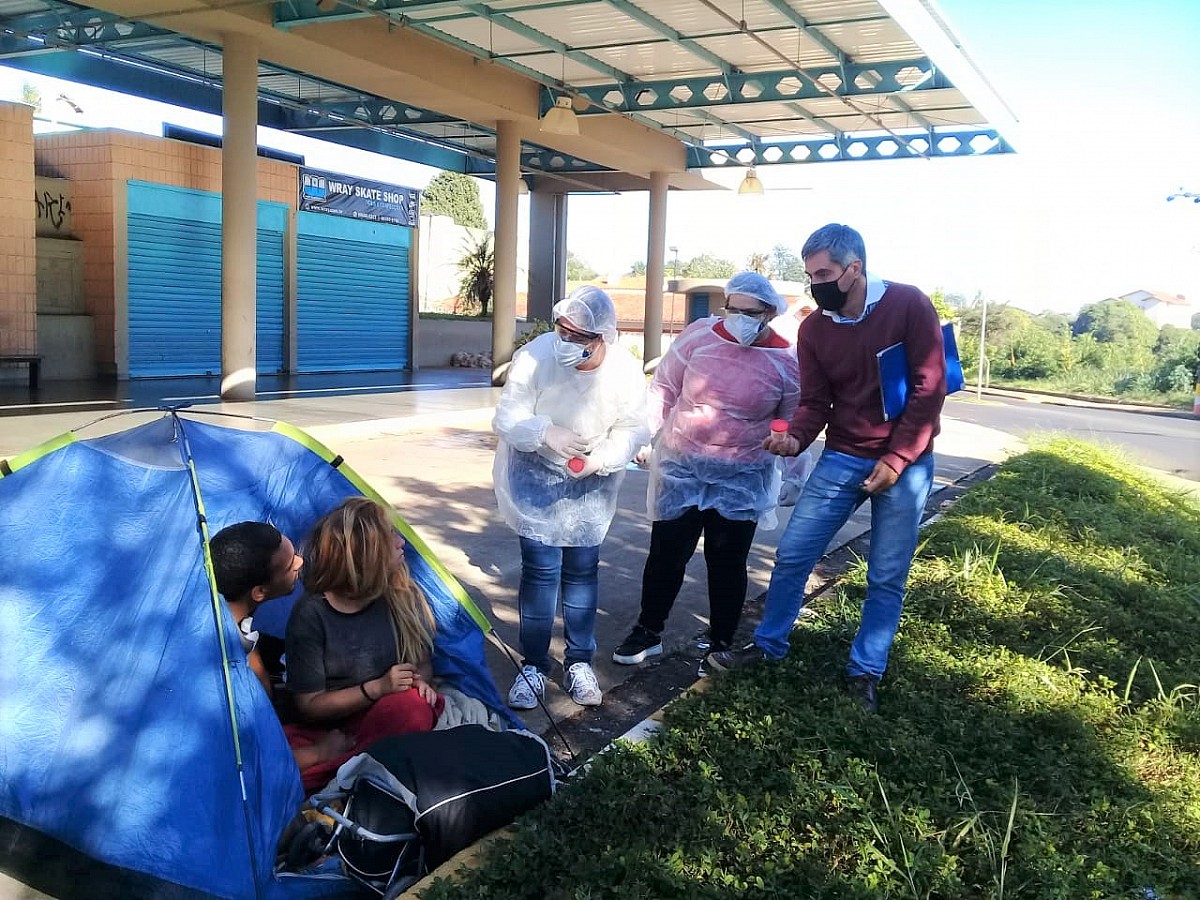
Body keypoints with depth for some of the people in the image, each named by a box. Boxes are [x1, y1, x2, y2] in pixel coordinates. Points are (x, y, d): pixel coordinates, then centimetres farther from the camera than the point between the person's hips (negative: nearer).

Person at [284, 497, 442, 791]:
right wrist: (376, 689, -21)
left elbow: (424, 662, 11)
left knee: (412, 706, -36)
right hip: (330, 728, -2)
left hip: (385, 722, 2)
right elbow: (309, 706, -8)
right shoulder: (311, 615, -12)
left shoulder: (402, 595, -2)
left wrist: (419, 680, -14)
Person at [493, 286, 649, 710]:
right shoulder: (535, 356, -25)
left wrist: (602, 457, -27)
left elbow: (632, 428, -9)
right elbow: (507, 419, -20)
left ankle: (579, 662, 24)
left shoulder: (626, 370, -20)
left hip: (591, 480, 2)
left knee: (582, 569, 8)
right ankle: (533, 666, 11)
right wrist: (546, 433, -39)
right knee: (541, 569, -4)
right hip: (537, 473, -2)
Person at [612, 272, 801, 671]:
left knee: (727, 562, 8)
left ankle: (721, 644, 27)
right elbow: (663, 387, 4)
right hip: (680, 467, 1)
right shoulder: (698, 336, -7)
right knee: (665, 553, 9)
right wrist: (648, 436, 0)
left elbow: (793, 424, 5)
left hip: (742, 480, -1)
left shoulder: (786, 361, -7)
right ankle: (648, 632, 29)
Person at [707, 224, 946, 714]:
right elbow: (814, 402, 2)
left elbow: (928, 389, -12)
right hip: (840, 459, 3)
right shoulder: (814, 328, -1)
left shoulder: (909, 306, -12)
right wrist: (795, 438, -20)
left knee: (887, 578, 6)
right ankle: (769, 644, 23)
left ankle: (865, 673, 21)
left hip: (904, 462, -3)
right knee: (791, 555, 3)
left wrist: (896, 459, -15)